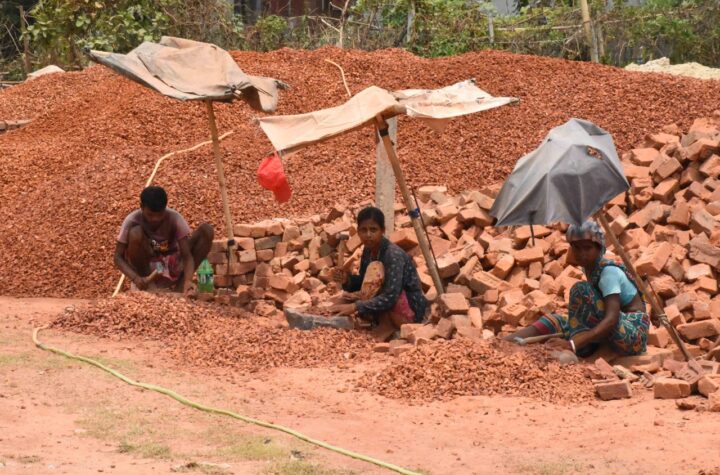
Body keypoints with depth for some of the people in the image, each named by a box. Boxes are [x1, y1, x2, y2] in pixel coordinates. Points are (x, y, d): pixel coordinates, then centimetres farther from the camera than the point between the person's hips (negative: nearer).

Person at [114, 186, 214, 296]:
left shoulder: (175, 219, -20)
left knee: (207, 230, -18)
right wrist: (135, 278, -37)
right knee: (135, 233, -31)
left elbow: (187, 255, -23)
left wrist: (188, 281, -42)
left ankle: (181, 284, -10)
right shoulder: (132, 221, -21)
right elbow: (118, 257, -18)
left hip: (173, 265, 2)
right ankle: (149, 284, -12)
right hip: (147, 268, -1)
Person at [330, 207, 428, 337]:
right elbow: (364, 283, 10)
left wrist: (355, 306, -35)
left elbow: (390, 298, -32)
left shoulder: (393, 255, -24)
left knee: (376, 270, -26)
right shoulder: (368, 250, 0)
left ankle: (386, 327, -15)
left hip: (411, 311, -8)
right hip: (392, 310, 8)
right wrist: (347, 280, -12)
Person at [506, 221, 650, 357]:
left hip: (634, 334, -9)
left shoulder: (609, 272, -19)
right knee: (553, 322, -2)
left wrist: (572, 344, -43)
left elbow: (611, 320, -32)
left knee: (581, 289, -22)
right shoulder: (589, 267, 6)